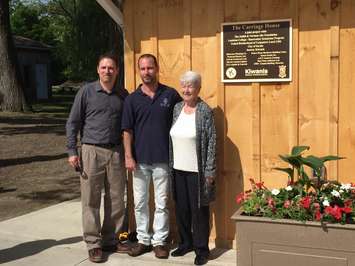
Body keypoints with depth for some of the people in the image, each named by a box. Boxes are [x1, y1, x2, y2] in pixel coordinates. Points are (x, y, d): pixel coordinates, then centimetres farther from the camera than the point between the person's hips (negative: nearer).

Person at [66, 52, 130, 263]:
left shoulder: (123, 95, 8)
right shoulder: (86, 92, -1)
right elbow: (73, 123, 0)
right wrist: (72, 151, -7)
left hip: (116, 152, 3)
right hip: (92, 151, -3)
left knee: (117, 200, 8)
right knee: (91, 201, 1)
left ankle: (111, 240, 22)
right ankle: (94, 244, 12)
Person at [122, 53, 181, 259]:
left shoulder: (171, 95, -1)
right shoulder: (132, 99, 2)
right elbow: (127, 130, 2)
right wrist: (128, 156, -5)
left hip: (163, 159, -1)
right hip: (140, 160, 2)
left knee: (162, 203, 6)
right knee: (140, 203, 10)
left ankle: (159, 241, 19)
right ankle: (143, 239, 24)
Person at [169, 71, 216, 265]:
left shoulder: (205, 111, -9)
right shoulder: (177, 108, 7)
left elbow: (211, 142, -11)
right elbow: (171, 138, 12)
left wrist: (210, 171, -13)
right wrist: (170, 164, 10)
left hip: (196, 170, -5)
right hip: (178, 169, 5)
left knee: (199, 210, 3)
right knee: (181, 208, 13)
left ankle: (201, 249, 16)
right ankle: (185, 243, 30)